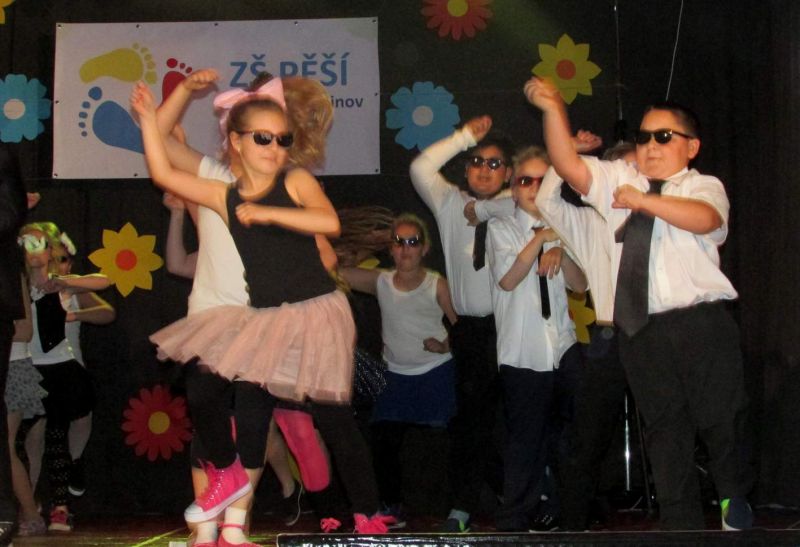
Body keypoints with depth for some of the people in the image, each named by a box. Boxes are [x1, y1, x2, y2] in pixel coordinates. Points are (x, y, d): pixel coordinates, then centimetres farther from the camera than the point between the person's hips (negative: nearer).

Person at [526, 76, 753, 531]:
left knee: (720, 420, 2)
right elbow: (568, 165, 2)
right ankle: (682, 523, 18)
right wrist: (553, 110, -9)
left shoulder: (703, 186, 4)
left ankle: (736, 506, 26)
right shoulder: (619, 180, 14)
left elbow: (705, 219, -19)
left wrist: (644, 201, -21)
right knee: (665, 430, 9)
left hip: (701, 325, -3)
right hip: (642, 330, 3)